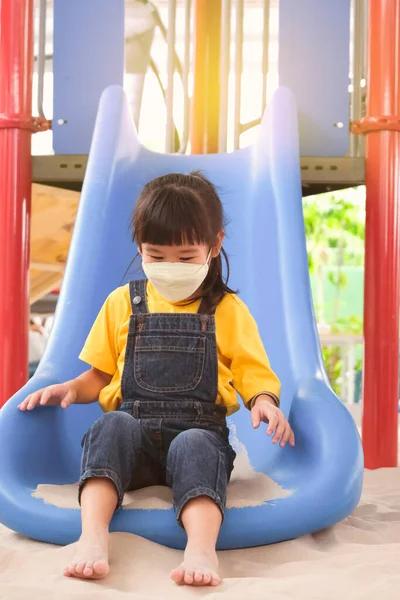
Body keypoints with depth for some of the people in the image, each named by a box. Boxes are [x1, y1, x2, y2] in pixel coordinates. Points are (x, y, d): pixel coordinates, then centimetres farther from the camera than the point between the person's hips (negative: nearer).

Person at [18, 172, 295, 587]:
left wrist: (264, 401, -15)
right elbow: (100, 376, 20)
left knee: (194, 445, -35)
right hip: (135, 433, 2)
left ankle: (201, 547, -54)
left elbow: (254, 375, 8)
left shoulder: (228, 311, 13)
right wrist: (70, 389, -1)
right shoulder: (123, 303, 17)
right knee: (112, 425, -32)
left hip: (198, 431, -1)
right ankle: (93, 535, -47)